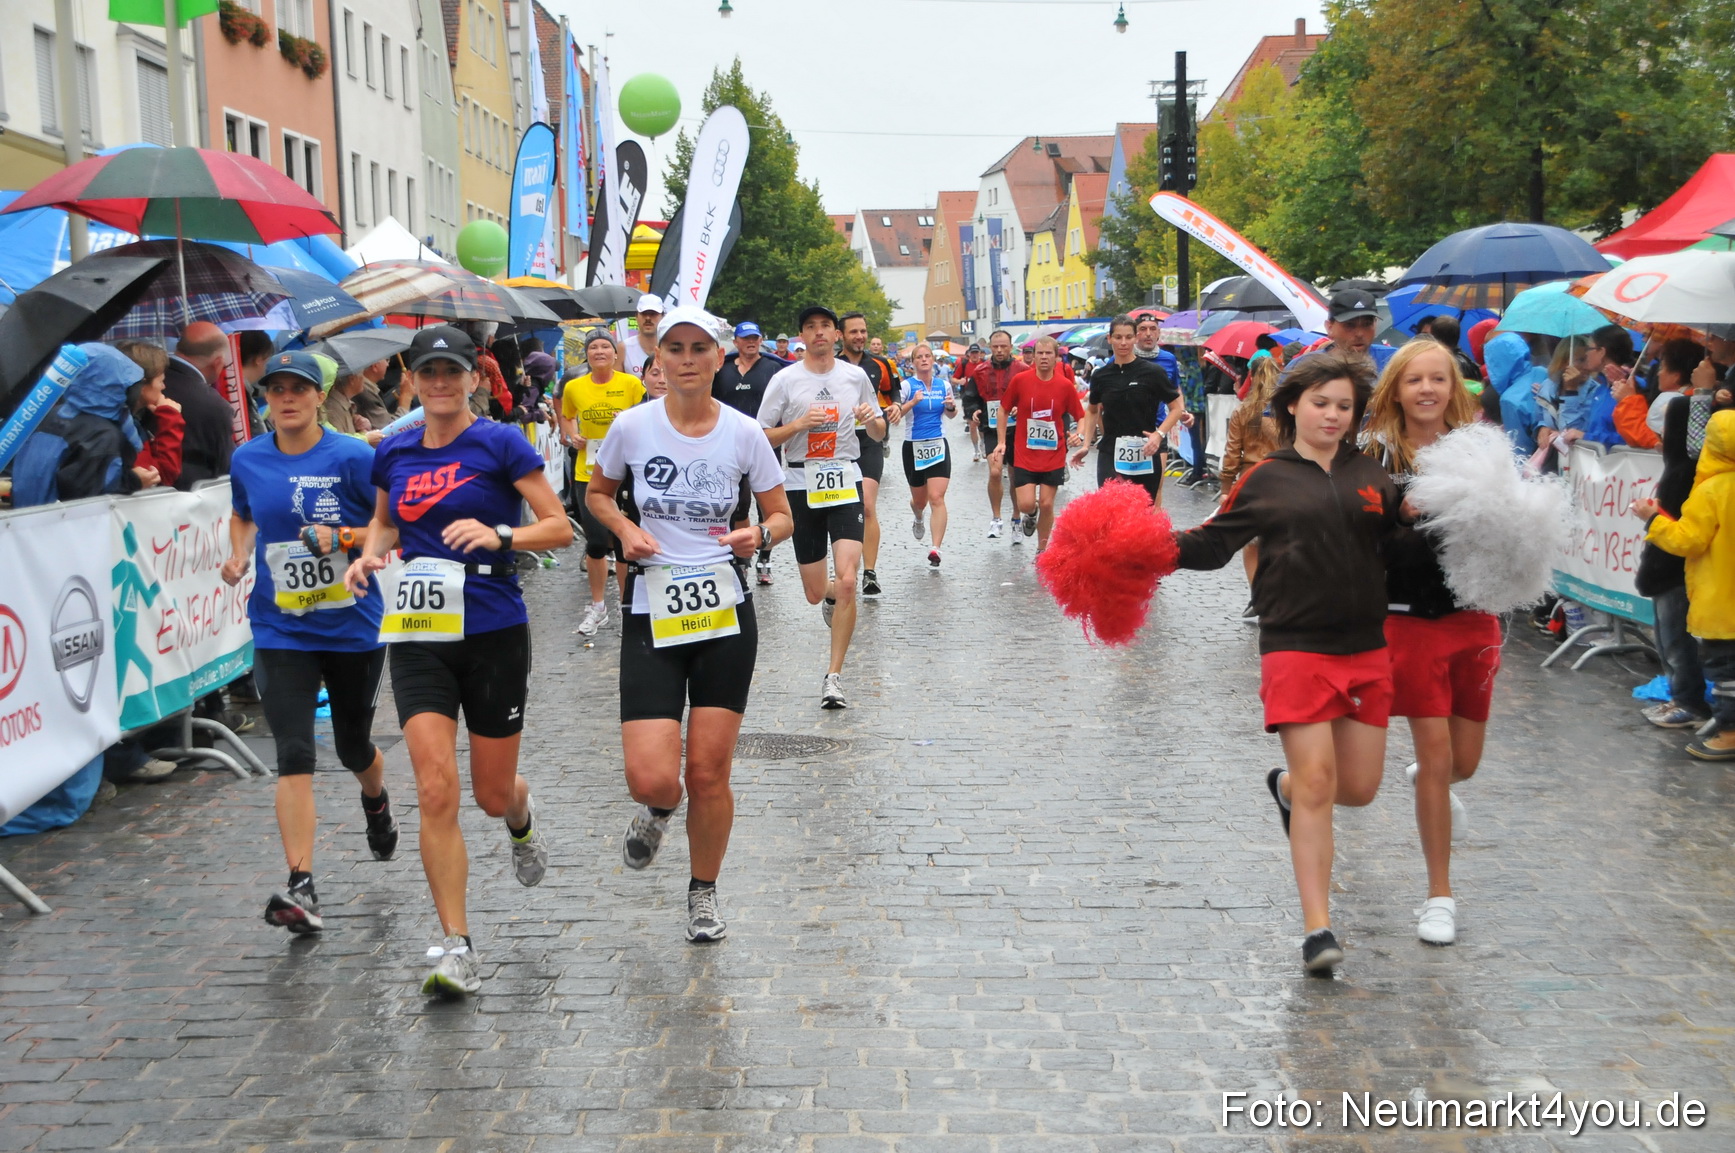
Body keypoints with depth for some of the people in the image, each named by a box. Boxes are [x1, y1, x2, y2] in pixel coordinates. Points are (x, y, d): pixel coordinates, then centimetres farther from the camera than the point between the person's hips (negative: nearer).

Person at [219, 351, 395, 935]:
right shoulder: (247, 460, 3)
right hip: (281, 633, 1)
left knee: (353, 747, 17)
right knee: (294, 755, -12)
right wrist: (239, 554, 4)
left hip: (353, 628, -1)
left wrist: (344, 537, -22)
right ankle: (300, 889, -14)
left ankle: (376, 802, 53)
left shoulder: (353, 457, -9)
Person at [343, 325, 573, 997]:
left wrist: (498, 535, -22)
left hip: (493, 632, -2)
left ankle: (521, 824, 49)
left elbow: (560, 528, -5)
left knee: (493, 795, 8)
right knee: (436, 793, -11)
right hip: (418, 637, 2)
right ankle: (457, 948, -3)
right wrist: (370, 554, 5)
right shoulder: (393, 454, 8)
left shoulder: (500, 444, -5)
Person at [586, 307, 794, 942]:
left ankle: (704, 893, 28)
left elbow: (782, 516, 7)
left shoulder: (744, 432, -3)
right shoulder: (632, 426, -4)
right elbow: (597, 493, 13)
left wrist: (759, 535, -15)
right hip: (651, 615, 0)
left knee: (709, 773, 4)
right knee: (652, 780, -12)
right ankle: (657, 813, 28)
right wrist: (624, 528, -8)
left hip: (726, 612, 1)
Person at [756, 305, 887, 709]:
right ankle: (831, 593, 46)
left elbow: (879, 434, 16)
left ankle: (834, 676, -4)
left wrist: (872, 420, -7)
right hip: (802, 486, 0)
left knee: (846, 581, -15)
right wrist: (799, 424, -15)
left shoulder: (856, 376, 7)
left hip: (845, 484, 0)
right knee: (815, 593, 5)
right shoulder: (785, 380, 0)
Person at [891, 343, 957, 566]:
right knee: (919, 499, 14)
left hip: (938, 446, 0)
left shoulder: (944, 385, 4)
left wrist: (951, 406, -5)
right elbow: (895, 414, -11)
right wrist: (912, 402, -25)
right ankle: (918, 520, 51)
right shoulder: (907, 385, -4)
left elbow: (951, 414, 17)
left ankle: (936, 548, -18)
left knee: (937, 498, -14)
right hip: (914, 447, 0)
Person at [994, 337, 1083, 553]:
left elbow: (1080, 416, 5)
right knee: (1026, 504, -10)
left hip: (1054, 456, 1)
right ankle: (1031, 514, 29)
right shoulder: (1020, 380, -7)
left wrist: (1080, 435, -15)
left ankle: (1042, 550, 22)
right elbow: (1004, 409, 6)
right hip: (1025, 455, -1)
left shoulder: (1065, 385, -5)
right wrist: (1002, 442, 2)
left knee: (1046, 504, 4)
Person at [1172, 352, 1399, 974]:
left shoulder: (1371, 475, 9)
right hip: (1296, 645, -4)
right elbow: (1214, 543, 0)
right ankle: (1318, 928, -1)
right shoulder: (1267, 479, 1)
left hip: (1366, 647, 4)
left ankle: (1285, 784, 43)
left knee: (1359, 786, 8)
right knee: (1316, 781, -9)